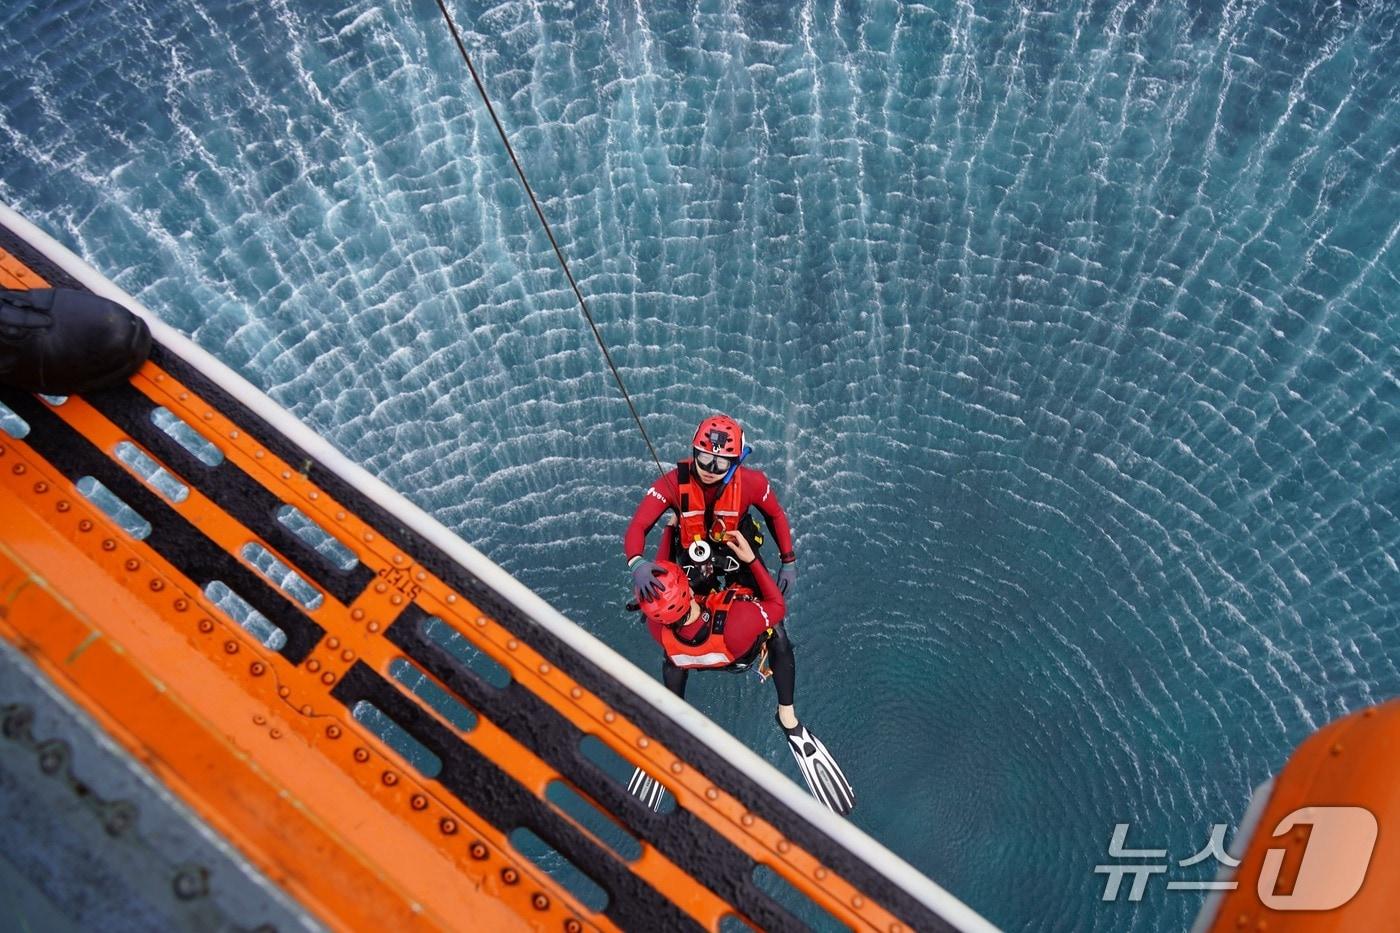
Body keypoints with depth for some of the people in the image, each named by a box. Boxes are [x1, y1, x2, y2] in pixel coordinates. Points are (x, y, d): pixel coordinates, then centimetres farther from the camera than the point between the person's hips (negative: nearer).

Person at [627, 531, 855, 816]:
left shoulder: (659, 630, -40)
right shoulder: (740, 621, -50)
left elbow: (658, 582, -19)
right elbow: (778, 606, -27)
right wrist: (751, 559, -29)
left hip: (685, 659, 3)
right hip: (745, 653, -3)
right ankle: (788, 719, 18)